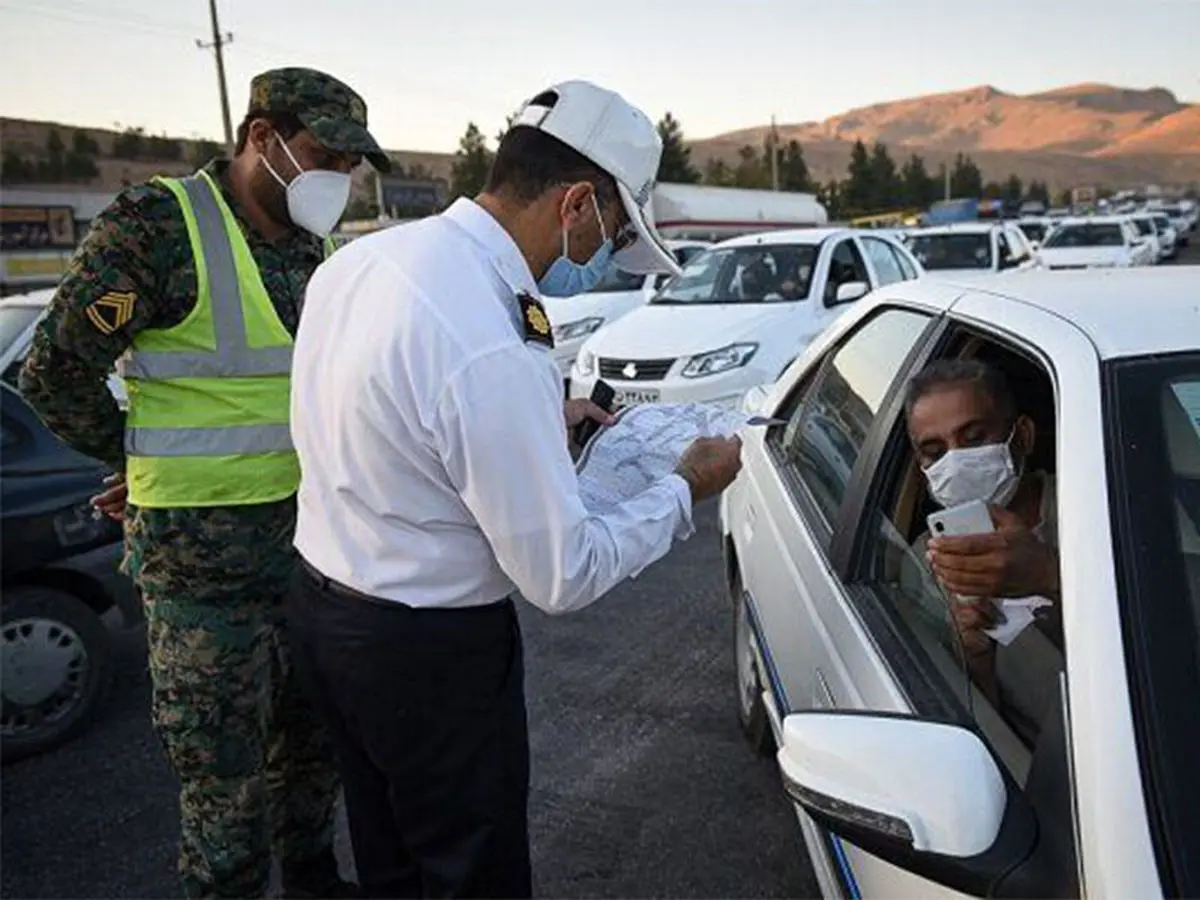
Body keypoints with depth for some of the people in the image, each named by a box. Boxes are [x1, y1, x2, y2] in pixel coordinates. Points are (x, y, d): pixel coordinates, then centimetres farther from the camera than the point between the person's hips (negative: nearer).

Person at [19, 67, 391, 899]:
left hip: (312, 533, 7)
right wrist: (144, 465, 0)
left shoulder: (322, 246, 6)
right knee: (227, 775, 7)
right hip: (203, 550, -6)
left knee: (315, 737, 22)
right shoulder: (160, 226, -15)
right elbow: (56, 375, -11)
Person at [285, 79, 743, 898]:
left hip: (322, 605, 9)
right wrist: (685, 491, -8)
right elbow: (563, 576, -22)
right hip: (431, 648, -8)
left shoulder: (362, 256, -4)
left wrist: (540, 418, 11)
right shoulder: (495, 348, -31)